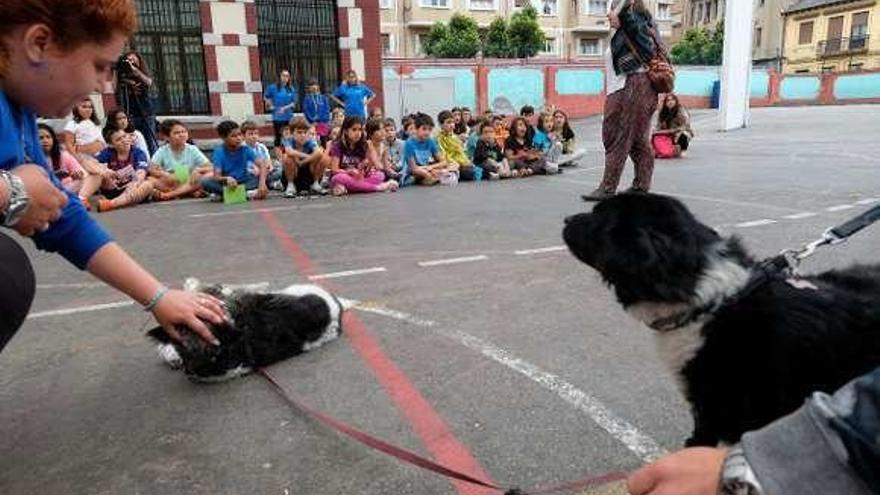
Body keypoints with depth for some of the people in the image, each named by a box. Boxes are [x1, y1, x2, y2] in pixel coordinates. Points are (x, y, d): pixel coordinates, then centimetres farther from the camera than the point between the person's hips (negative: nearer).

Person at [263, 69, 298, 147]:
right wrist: (271, 105, 3)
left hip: (289, 117, 2)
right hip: (277, 117, -2)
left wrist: (285, 108, -13)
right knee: (278, 137, 2)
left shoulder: (291, 89, 1)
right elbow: (265, 97, 11)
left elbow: (294, 103, 2)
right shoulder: (273, 87, -4)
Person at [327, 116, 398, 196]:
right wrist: (350, 172, -28)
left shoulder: (363, 146, 5)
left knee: (380, 175, -16)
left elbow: (379, 166, 3)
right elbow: (334, 169, -13)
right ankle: (378, 187, -31)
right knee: (341, 178, -38)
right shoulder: (337, 146, -6)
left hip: (358, 178, 4)